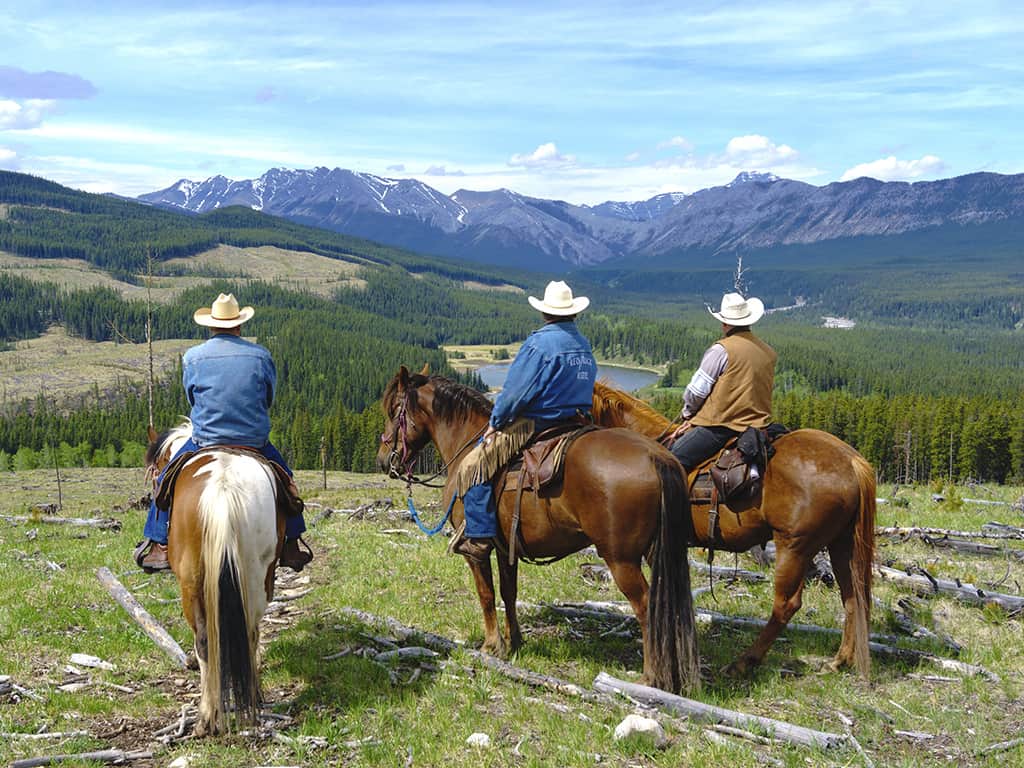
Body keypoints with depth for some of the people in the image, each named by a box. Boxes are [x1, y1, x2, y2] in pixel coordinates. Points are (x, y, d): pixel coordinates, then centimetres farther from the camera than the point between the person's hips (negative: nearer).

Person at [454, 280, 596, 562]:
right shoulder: (584, 344, 11)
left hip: (537, 426, -9)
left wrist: (495, 423, -5)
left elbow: (514, 391, -17)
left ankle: (479, 536, -6)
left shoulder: (539, 341, -15)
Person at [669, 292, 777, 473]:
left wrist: (688, 414, 15)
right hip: (759, 423, 7)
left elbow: (696, 390, -7)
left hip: (722, 427, -7)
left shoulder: (722, 349, -9)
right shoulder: (769, 353, 11)